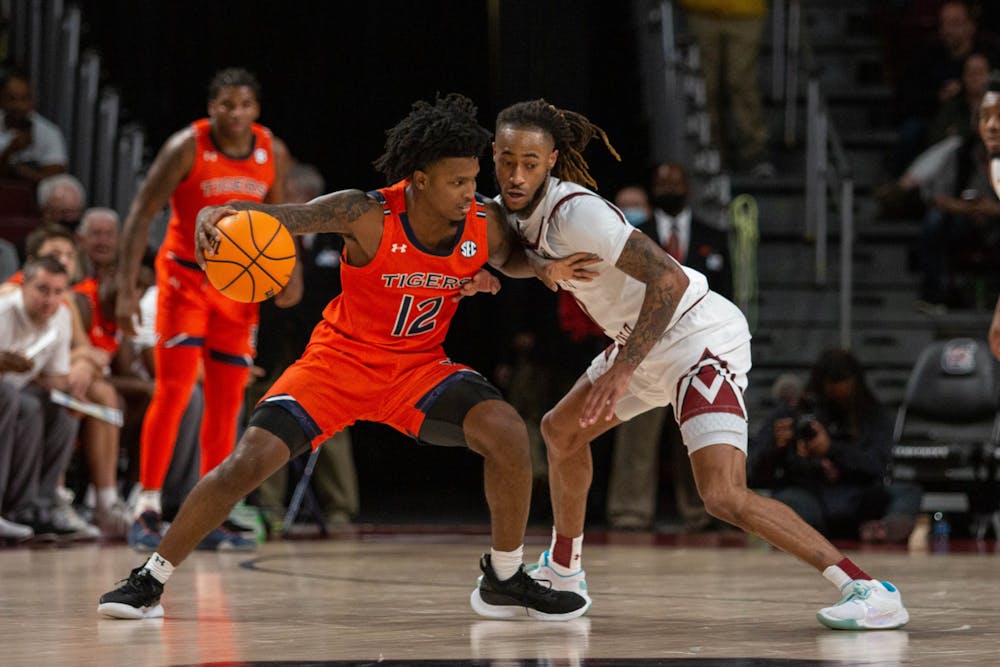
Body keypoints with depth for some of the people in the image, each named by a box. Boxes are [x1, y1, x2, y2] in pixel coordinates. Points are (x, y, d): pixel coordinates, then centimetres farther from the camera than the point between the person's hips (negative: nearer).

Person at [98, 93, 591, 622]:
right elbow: (278, 216, -31)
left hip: (420, 365, 3)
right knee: (249, 460, -16)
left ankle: (504, 579, -1)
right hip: (342, 358, -3)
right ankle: (149, 581, 1)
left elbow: (513, 260, 13)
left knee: (507, 432, -22)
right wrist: (215, 213, -52)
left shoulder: (485, 224, -12)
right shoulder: (368, 215, -24)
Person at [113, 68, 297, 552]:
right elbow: (142, 214, -14)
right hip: (185, 276, -4)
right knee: (174, 390, -15)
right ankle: (147, 510, -10)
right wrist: (126, 288, -21)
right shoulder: (187, 148, -15)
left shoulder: (273, 153, -3)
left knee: (227, 402, 4)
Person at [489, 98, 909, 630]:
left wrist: (623, 367, -30)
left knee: (724, 496, -23)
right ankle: (562, 569, 44)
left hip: (699, 334, -10)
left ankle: (871, 591, -25)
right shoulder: (515, 209, 3)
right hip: (647, 341, 10)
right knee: (561, 431, 24)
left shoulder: (575, 212, -24)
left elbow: (668, 278, -29)